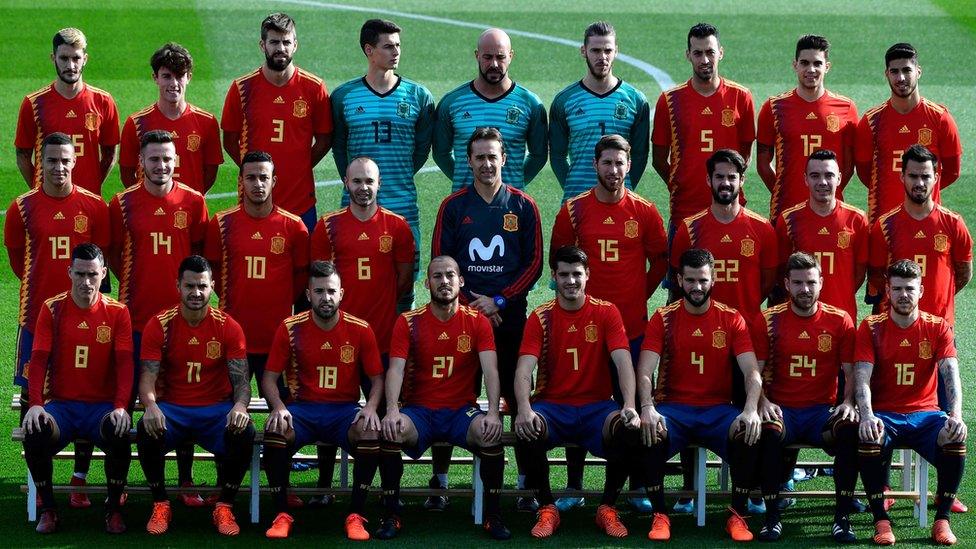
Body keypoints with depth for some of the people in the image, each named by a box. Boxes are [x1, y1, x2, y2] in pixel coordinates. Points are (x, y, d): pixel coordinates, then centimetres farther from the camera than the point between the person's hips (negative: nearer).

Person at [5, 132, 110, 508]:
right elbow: (17, 256, 8)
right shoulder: (23, 208, 0)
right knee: (32, 394, 2)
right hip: (36, 314, 0)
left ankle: (80, 480, 10)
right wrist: (41, 286, 5)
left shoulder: (94, 207, 0)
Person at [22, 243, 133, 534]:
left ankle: (114, 507, -9)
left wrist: (120, 407, -21)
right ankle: (48, 508, -7)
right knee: (34, 436, -32)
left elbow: (125, 364, -5)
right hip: (60, 404, 0)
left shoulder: (117, 312, 2)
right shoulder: (52, 309, 3)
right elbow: (39, 360, -2)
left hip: (102, 406, 0)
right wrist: (35, 404, -17)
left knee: (119, 434, -34)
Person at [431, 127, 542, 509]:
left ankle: (527, 484, 5)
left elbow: (534, 264, 3)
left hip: (511, 317, 0)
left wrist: (499, 301, -7)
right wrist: (471, 303, -7)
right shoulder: (453, 207, 6)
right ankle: (439, 481, 8)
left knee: (519, 399, -1)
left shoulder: (523, 206, 5)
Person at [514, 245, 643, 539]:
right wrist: (524, 410, -31)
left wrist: (630, 407, -27)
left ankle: (607, 507, -8)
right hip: (552, 406, 0)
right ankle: (547, 508, -12)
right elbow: (524, 368, -11)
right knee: (528, 430, -34)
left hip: (597, 406, 0)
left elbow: (623, 361, -10)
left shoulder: (606, 312, 2)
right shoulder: (541, 317, 1)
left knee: (630, 429, -31)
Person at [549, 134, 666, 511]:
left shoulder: (644, 212, 2)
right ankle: (574, 487, 12)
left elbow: (659, 260, 12)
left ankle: (637, 488, 10)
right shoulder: (574, 210, 1)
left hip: (632, 324, 0)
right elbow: (558, 257, 12)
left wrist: (640, 294, 8)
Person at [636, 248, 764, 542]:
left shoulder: (731, 319, 3)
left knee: (750, 435, -30)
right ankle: (659, 515, -17)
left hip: (718, 410, 1)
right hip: (674, 408, -1)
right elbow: (645, 371, -9)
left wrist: (751, 410, -27)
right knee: (649, 433, -33)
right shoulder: (663, 319, 2)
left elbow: (752, 372, -6)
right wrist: (647, 408, -30)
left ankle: (737, 515, -11)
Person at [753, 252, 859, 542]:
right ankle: (772, 517, -23)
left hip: (823, 410, 1)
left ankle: (842, 517, -23)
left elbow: (851, 372, 5)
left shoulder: (840, 321, 5)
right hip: (782, 409, -1)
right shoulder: (768, 320, 3)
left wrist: (848, 402, -14)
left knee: (851, 429, -31)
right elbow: (755, 371, 2)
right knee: (768, 431, -35)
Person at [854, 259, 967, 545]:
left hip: (925, 414, 1)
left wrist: (956, 414, -29)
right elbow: (862, 379, -10)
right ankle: (881, 520, -22)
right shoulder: (871, 328, 0)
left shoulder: (938, 328, 2)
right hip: (884, 414, -1)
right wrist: (867, 415, -30)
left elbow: (951, 375, -10)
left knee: (955, 437, -30)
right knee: (868, 437, -35)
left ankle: (942, 520, -15)